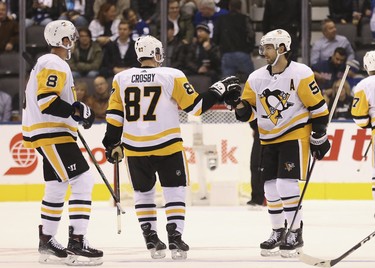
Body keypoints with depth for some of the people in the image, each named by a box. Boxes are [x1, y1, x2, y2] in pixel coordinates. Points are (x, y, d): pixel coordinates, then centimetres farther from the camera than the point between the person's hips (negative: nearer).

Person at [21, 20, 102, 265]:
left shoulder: (47, 63, 19)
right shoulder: (55, 65, -15)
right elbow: (46, 101, -26)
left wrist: (76, 110, 18)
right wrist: (76, 111, -24)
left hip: (51, 135, 11)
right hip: (51, 134, -11)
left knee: (57, 188, 20)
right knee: (82, 182, -16)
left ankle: (46, 242, 29)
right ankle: (76, 244, -21)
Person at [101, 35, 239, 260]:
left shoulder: (122, 79, 5)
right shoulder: (171, 76, -5)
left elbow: (114, 115, 6)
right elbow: (195, 105, -3)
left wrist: (112, 143, 15)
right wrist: (219, 90, 9)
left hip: (134, 147, 3)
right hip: (166, 146, -3)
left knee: (143, 192, 17)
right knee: (175, 191, 6)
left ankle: (152, 241, 13)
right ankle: (175, 239, -4)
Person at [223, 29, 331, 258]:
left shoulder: (300, 74, -12)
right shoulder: (257, 78, 4)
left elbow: (318, 107, -9)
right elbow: (248, 112, 8)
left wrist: (319, 136, -9)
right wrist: (238, 104, -15)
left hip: (294, 136, -6)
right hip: (269, 140, 6)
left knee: (287, 184, -13)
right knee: (271, 187, 7)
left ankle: (295, 234, -5)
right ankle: (279, 232, 21)